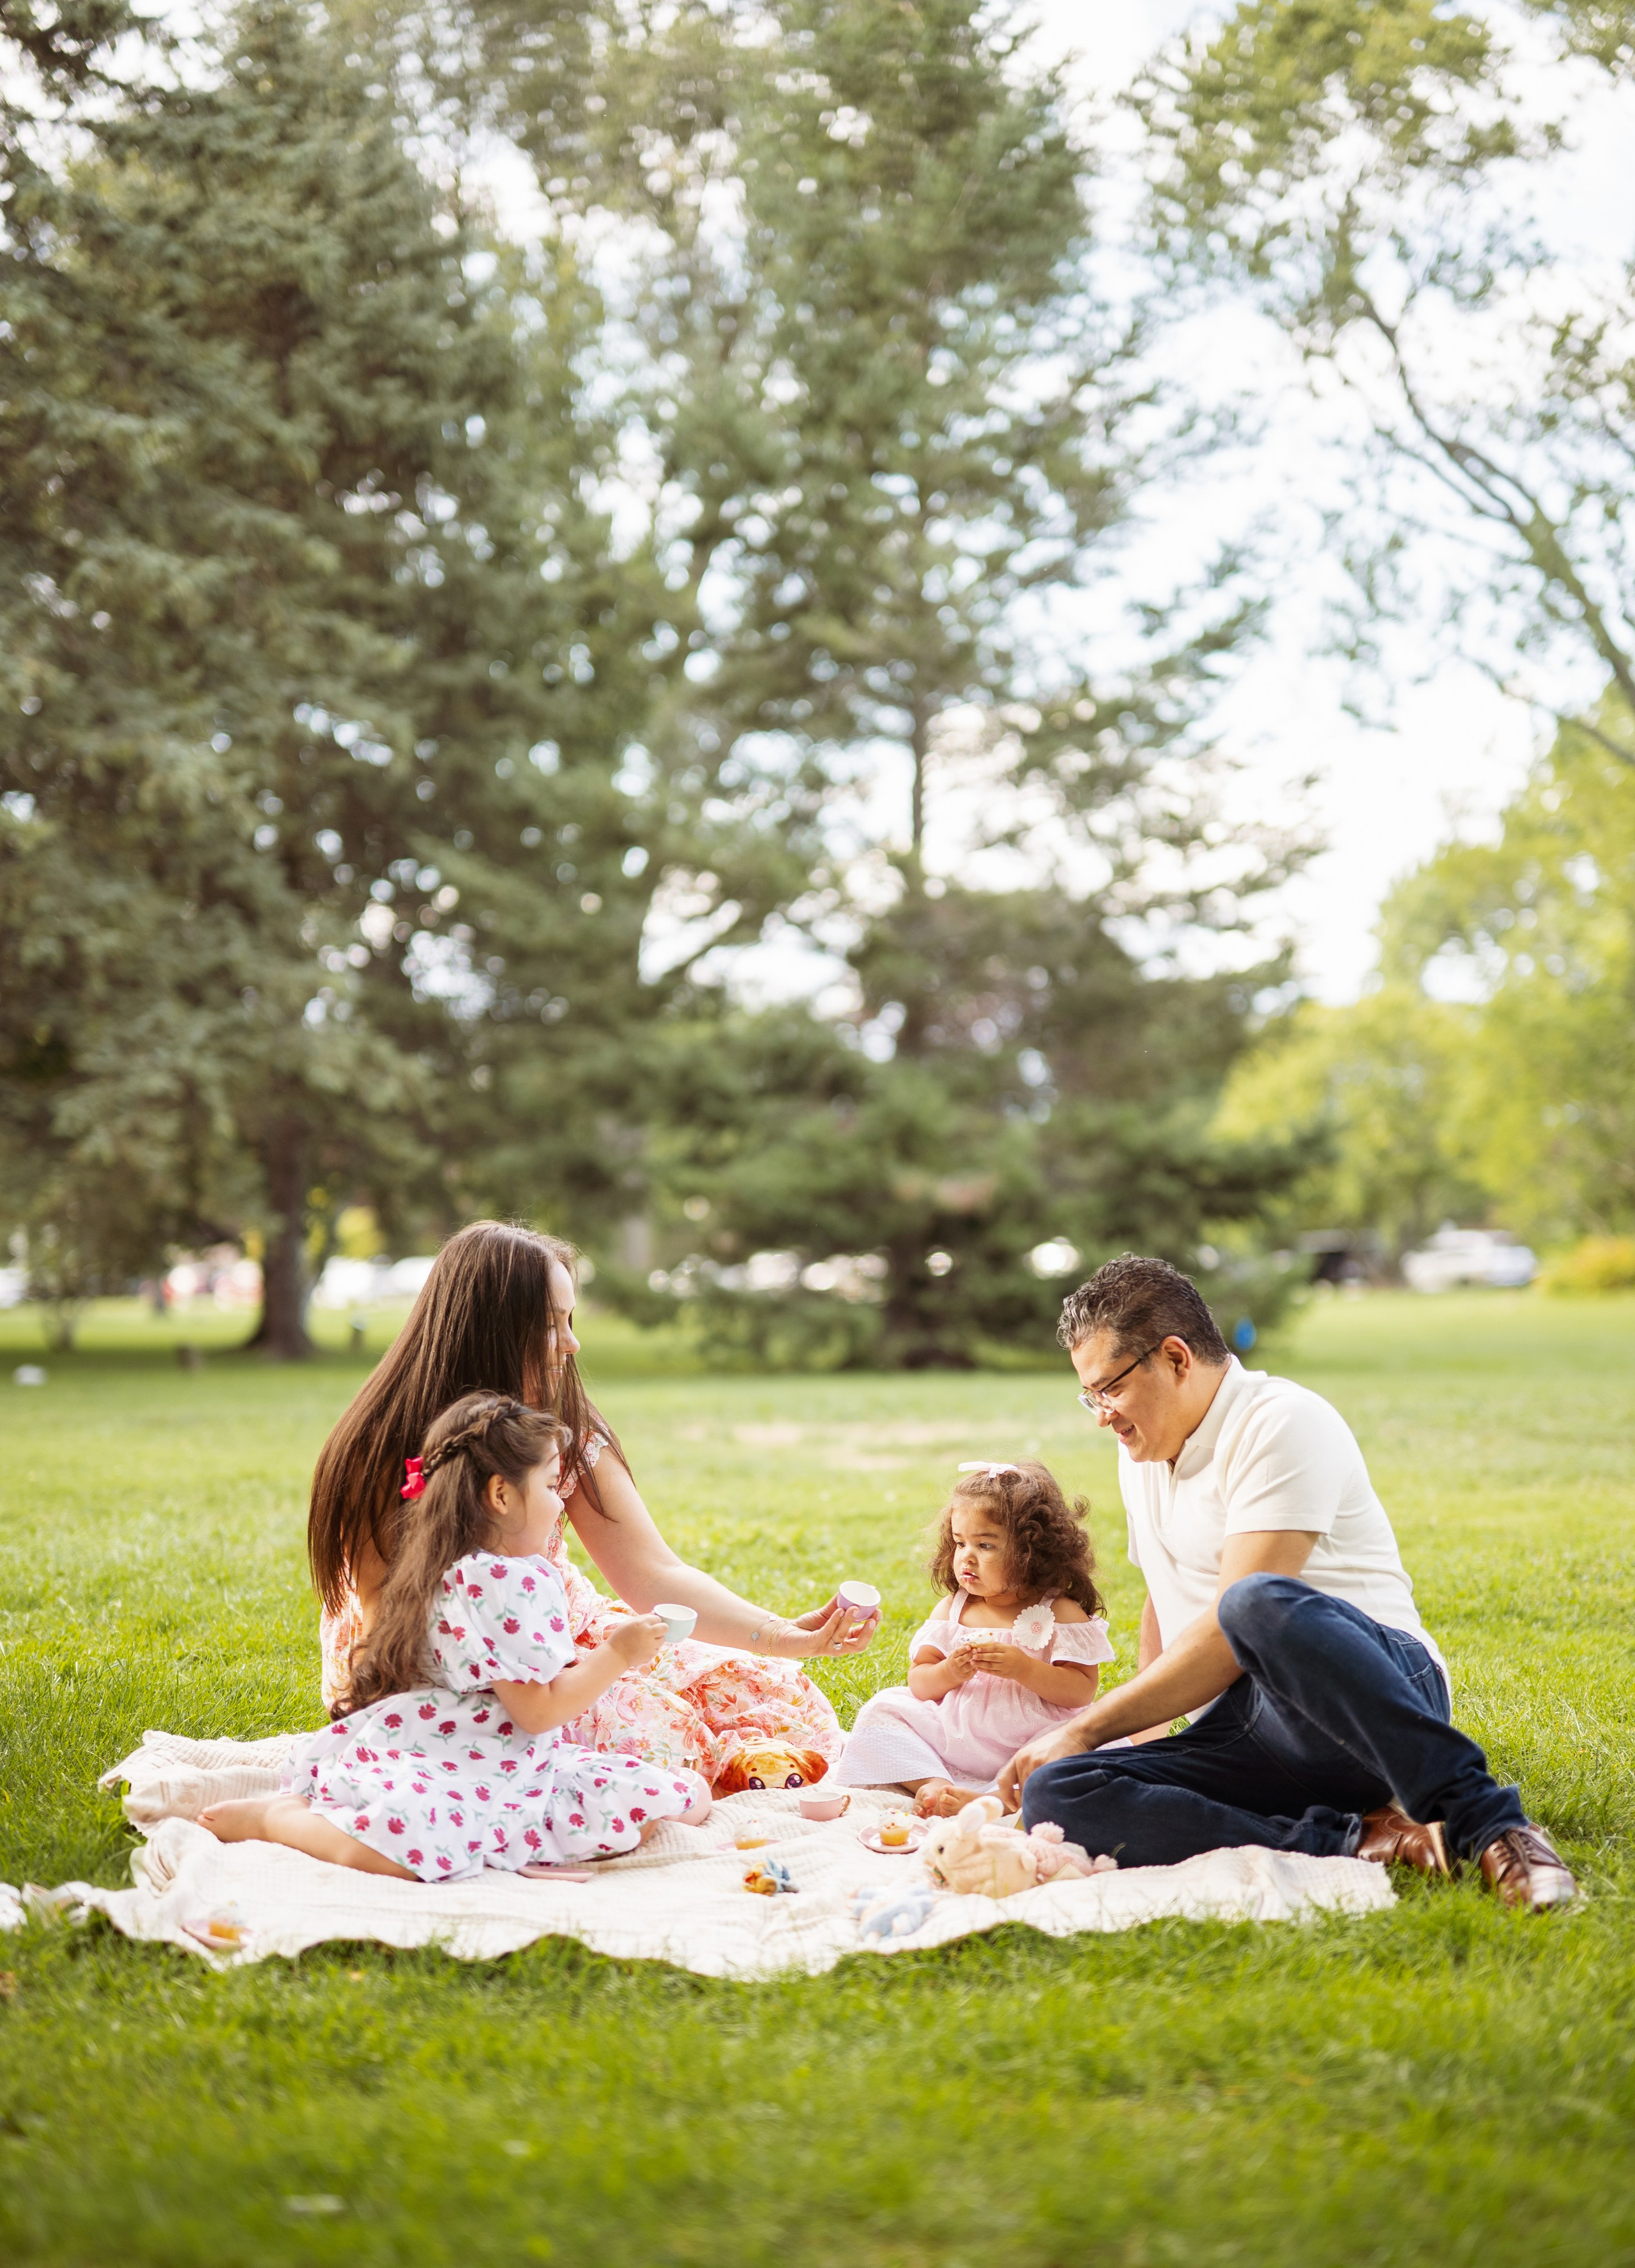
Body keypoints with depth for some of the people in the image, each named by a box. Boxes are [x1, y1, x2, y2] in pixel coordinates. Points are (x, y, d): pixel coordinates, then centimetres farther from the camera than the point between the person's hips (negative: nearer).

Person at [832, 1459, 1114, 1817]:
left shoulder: (1060, 1615, -1)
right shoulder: (952, 1609, 11)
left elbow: (1082, 1691, -10)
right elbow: (918, 1683, 8)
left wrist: (1024, 1669, -22)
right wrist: (948, 1673, -14)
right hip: (950, 1742, 4)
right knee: (881, 1711, -7)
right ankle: (932, 1785, -26)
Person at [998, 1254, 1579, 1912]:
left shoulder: (1282, 1423, -8)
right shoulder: (1142, 1454, 21)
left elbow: (1230, 1637, -17)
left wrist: (1087, 1728, -13)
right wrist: (1140, 1733, 19)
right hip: (1240, 1737, 7)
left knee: (1259, 1606, -43)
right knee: (1052, 1797, -22)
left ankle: (1486, 1822, -32)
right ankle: (1352, 1840, -26)